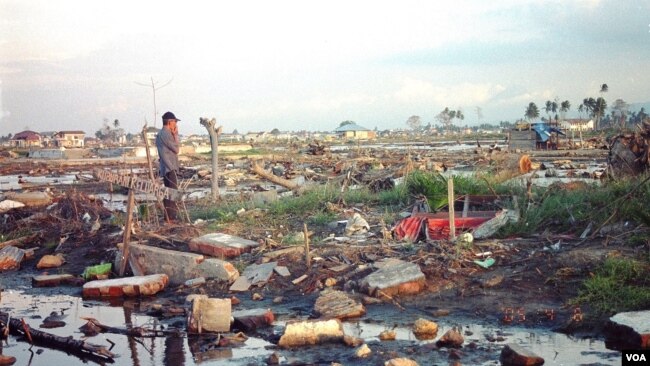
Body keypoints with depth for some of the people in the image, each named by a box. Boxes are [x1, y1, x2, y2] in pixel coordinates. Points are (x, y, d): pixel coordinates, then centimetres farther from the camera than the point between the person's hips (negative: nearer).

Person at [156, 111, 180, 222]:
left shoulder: (161, 134, 18)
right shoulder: (166, 134, -15)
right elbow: (176, 149, -12)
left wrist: (174, 135, 12)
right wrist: (176, 135, -3)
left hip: (167, 168, 11)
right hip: (170, 168, -11)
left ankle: (168, 216, 17)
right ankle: (171, 216, -12)